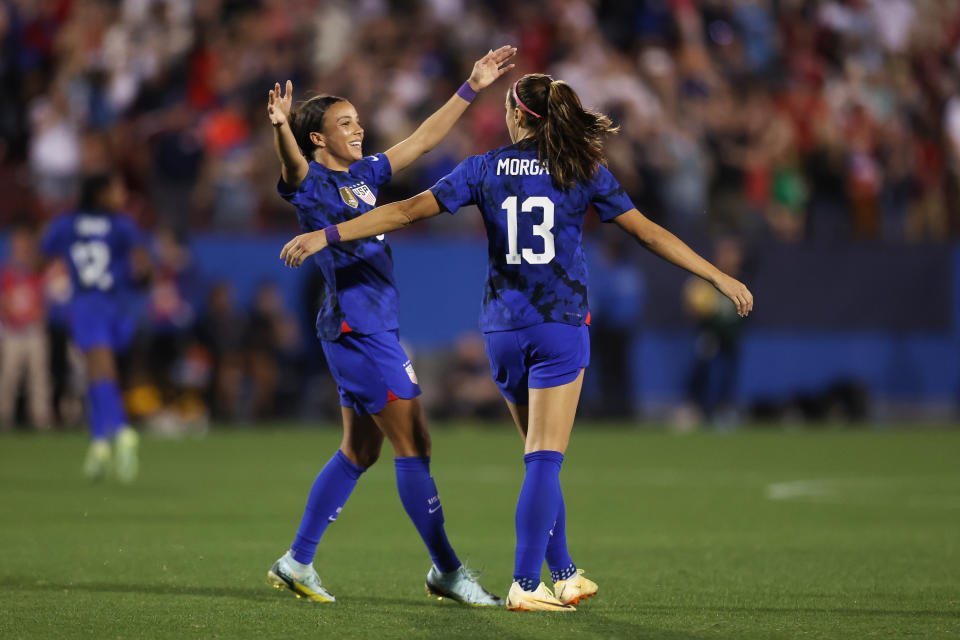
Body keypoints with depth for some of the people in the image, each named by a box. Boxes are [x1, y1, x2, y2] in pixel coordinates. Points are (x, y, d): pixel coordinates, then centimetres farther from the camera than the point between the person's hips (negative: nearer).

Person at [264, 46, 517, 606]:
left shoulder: (363, 175, 16)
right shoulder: (311, 182, -7)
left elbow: (423, 140, 22)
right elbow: (293, 164, -31)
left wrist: (471, 89, 20)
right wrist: (281, 125, -52)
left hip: (377, 327, 9)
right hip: (354, 324, -9)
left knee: (361, 451, 12)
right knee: (414, 446, -6)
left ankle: (298, 562, 17)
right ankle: (447, 569, 0)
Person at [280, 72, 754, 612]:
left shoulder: (485, 169, 3)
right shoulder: (583, 170, -1)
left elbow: (407, 211, 0)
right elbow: (648, 232, -1)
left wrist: (327, 236, 4)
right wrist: (719, 276, 5)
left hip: (504, 327, 3)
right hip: (561, 326, -3)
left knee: (542, 457, 16)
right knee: (545, 459, -5)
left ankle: (564, 574, 20)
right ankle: (526, 584, -12)